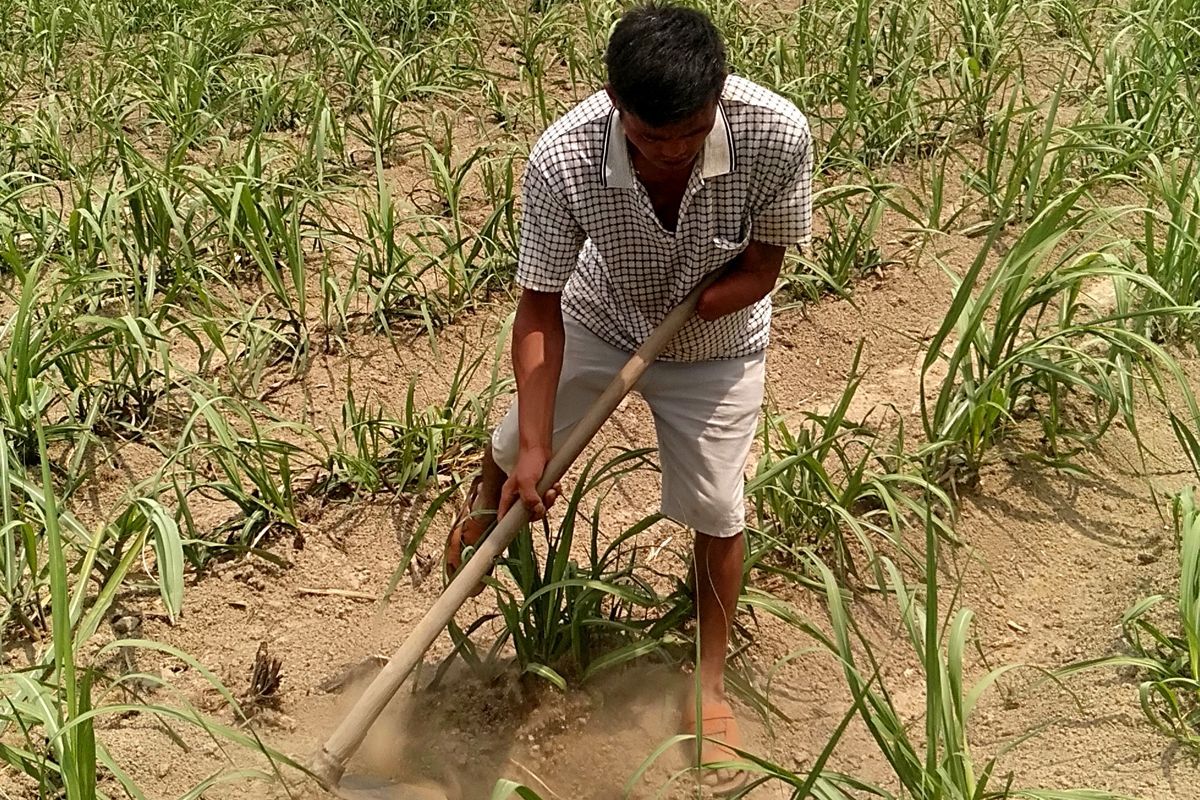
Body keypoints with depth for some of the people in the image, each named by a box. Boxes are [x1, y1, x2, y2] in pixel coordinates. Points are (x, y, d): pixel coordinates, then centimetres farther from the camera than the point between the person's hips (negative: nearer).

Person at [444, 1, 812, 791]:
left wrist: (680, 313, -31)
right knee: (514, 450, 16)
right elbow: (540, 309, -25)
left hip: (715, 343, -1)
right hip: (597, 318, 1)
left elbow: (762, 267, -19)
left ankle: (710, 681, 28)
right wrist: (534, 447, -28)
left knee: (715, 510, 4)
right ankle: (485, 508, 56)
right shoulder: (562, 160, -37)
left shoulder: (778, 135, -37)